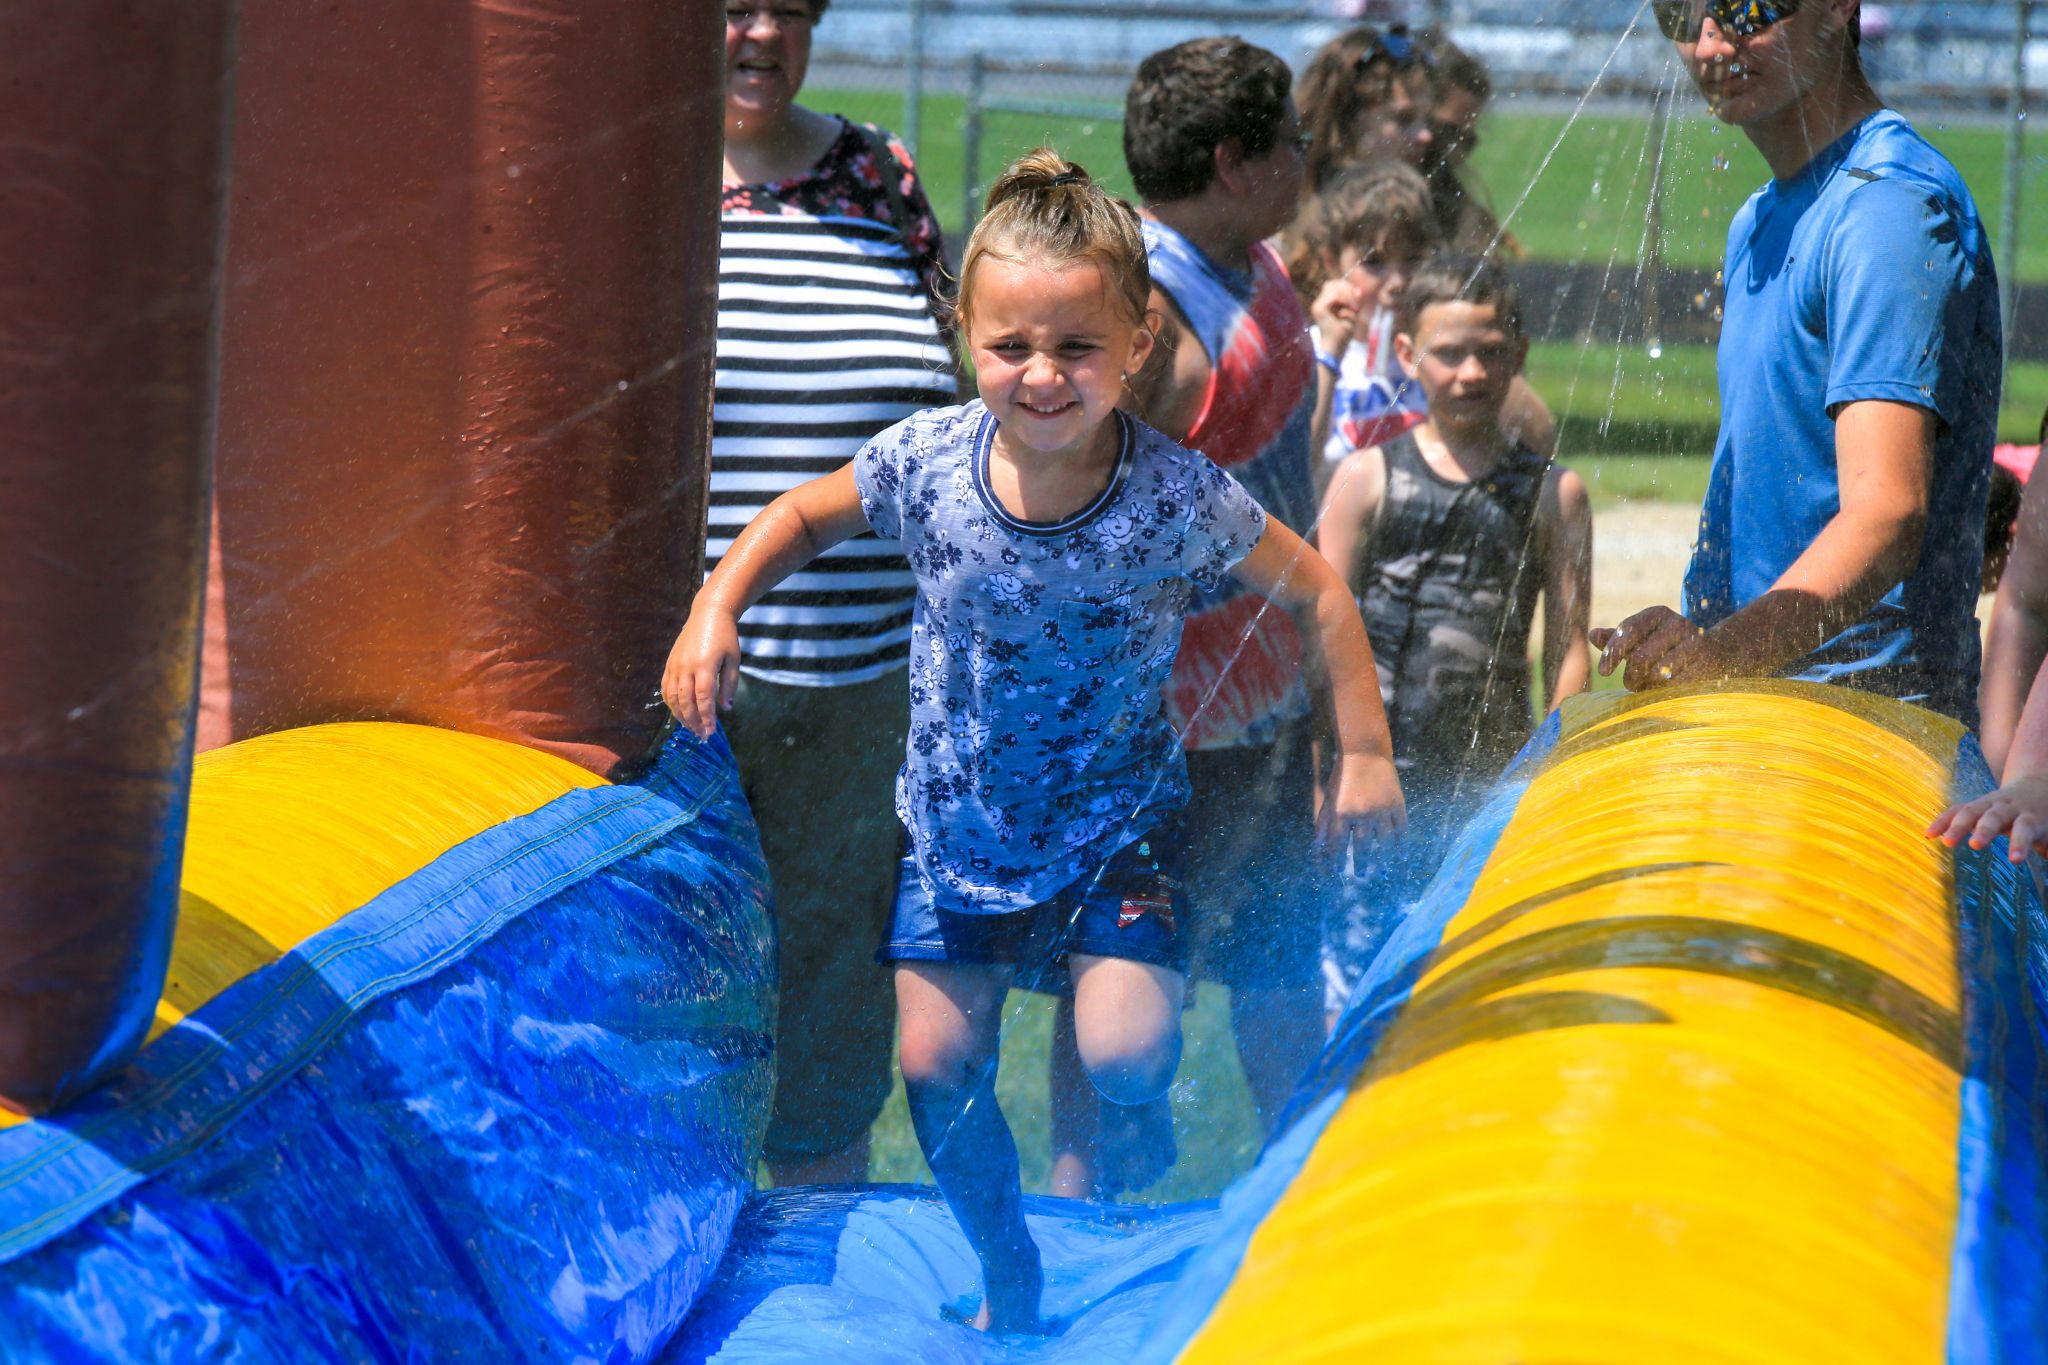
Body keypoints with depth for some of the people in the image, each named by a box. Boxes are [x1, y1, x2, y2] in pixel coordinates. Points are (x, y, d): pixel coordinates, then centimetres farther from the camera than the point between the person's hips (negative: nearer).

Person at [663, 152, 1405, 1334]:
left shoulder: (1177, 496, -23)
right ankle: (1009, 1273, 32)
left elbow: (1319, 593, -8)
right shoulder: (925, 462, -18)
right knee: (939, 1067, 5)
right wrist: (718, 608, -11)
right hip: (959, 826, 2)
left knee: (1126, 1058, -17)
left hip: (1119, 826, -2)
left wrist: (1365, 752, -8)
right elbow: (804, 516, 4)